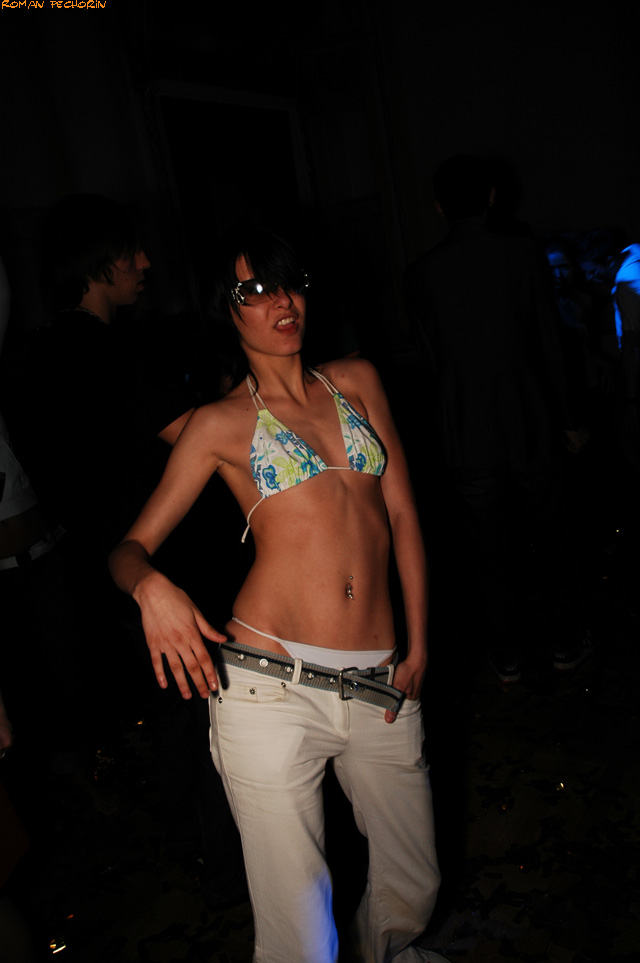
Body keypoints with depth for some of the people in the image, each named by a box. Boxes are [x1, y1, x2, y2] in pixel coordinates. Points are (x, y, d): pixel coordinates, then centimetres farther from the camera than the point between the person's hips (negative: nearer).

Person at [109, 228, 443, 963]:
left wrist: (418, 645, 7)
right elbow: (130, 547, 3)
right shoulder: (220, 422, 3)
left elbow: (402, 514, 12)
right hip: (272, 686, -3)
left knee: (412, 888, 19)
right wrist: (151, 586, -21)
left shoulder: (356, 381, 12)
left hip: (377, 685, 4)